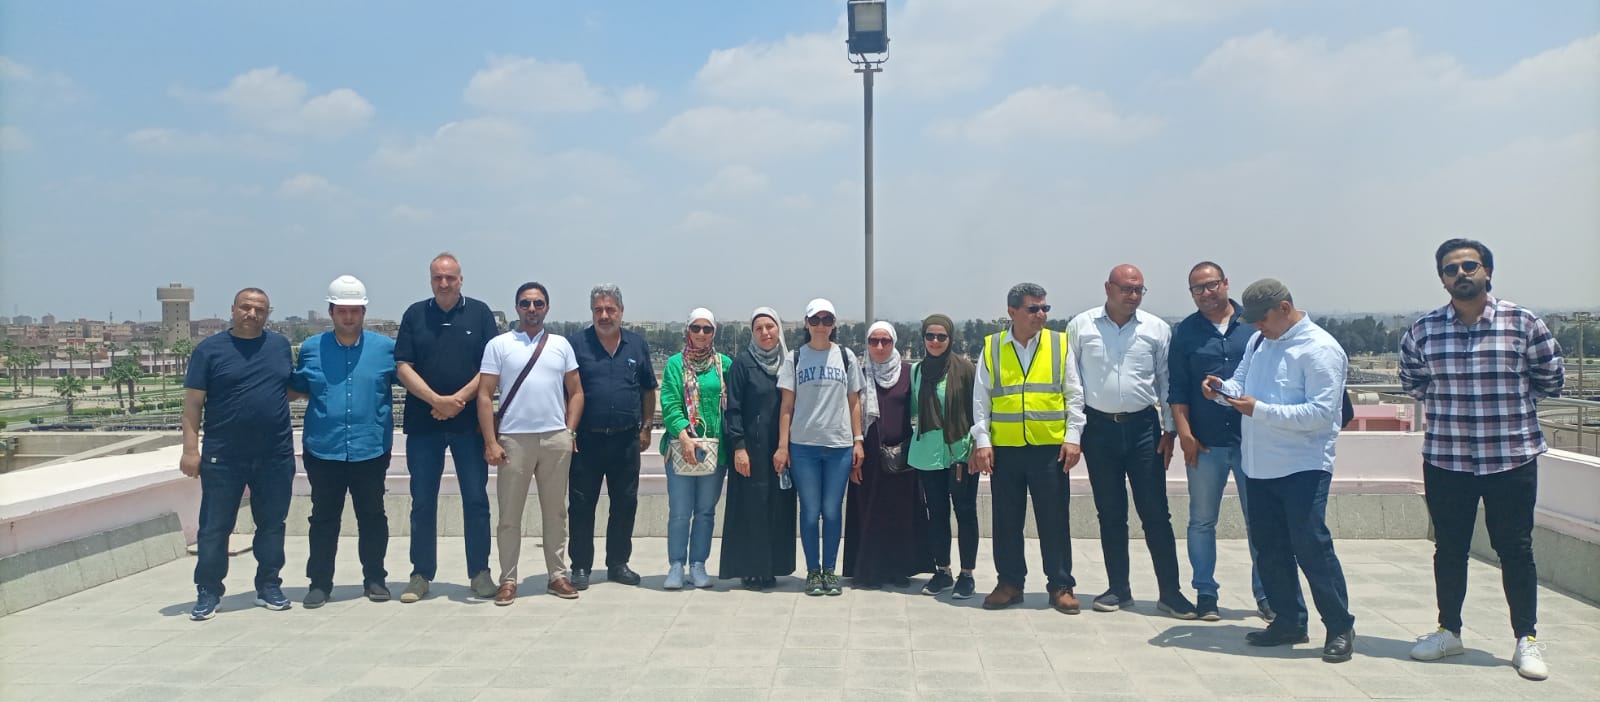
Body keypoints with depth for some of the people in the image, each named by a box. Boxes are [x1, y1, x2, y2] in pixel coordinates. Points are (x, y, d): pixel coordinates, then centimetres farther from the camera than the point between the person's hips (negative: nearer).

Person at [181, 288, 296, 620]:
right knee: (214, 527, 4)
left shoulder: (280, 344, 8)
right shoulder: (210, 349, 0)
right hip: (223, 457, -2)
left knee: (272, 524, 10)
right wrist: (190, 448, -9)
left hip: (276, 456, 3)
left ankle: (269, 587, 22)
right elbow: (193, 402, -3)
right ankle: (208, 592, 16)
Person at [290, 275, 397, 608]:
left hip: (371, 449, -1)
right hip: (323, 449, 1)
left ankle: (374, 579, 21)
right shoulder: (310, 349, 4)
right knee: (324, 517, 9)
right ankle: (320, 582, 19)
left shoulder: (386, 348, 0)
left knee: (372, 516, 9)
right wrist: (323, 400, 0)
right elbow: (296, 389, 16)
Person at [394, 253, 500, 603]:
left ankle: (480, 572, 12)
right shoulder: (415, 315, 7)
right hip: (423, 424, 1)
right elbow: (403, 367, 0)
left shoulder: (480, 313, 4)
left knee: (476, 499, 2)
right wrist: (436, 400, -13)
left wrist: (459, 399, -12)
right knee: (422, 502, 6)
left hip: (469, 421, -1)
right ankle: (421, 574, 16)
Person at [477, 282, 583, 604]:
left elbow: (576, 392, 12)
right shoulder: (499, 345, 1)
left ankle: (558, 575, 19)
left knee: (555, 511, 10)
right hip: (513, 439, -2)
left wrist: (569, 432, 1)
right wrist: (490, 442, -9)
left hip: (556, 439, 2)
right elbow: (484, 396, -2)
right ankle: (508, 580, 13)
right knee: (509, 514, 4)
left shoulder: (561, 345, 10)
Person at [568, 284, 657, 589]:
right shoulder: (578, 344, -2)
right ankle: (580, 567, 14)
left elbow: (649, 390, 13)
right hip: (587, 439, -2)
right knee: (581, 505, 3)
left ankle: (618, 564, 23)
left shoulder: (637, 344, 7)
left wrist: (646, 428, 9)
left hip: (626, 439, 3)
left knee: (625, 504, 9)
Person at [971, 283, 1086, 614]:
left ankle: (1061, 586, 15)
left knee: (1054, 520, 4)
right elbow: (981, 398, 5)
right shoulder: (992, 348, 5)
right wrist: (982, 441, -2)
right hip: (1004, 449, 1)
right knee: (1006, 521, 8)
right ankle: (1009, 583, 21)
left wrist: (1073, 437, -3)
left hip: (1050, 448, -1)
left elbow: (1074, 395, 5)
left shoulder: (1060, 344, 5)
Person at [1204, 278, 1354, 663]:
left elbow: (1322, 413, -20)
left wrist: (1260, 410, -24)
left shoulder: (1320, 349, -12)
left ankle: (1340, 628, 10)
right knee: (1270, 549, 13)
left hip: (1303, 468, -8)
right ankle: (1289, 621, 26)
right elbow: (1241, 382, 19)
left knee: (1311, 547, -5)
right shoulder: (1259, 342, 12)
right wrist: (1222, 389, -5)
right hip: (1260, 467, 8)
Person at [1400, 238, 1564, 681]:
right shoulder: (1423, 332, 1)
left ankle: (1527, 639, 20)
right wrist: (1447, 403, 8)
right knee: (1449, 549, 11)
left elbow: (1551, 378, 8)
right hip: (1445, 459, 2)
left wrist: (1511, 401, 7)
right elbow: (1412, 381, 17)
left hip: (1512, 458, -2)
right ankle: (1449, 631, 26)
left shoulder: (1523, 323, -3)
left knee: (1515, 550, 6)